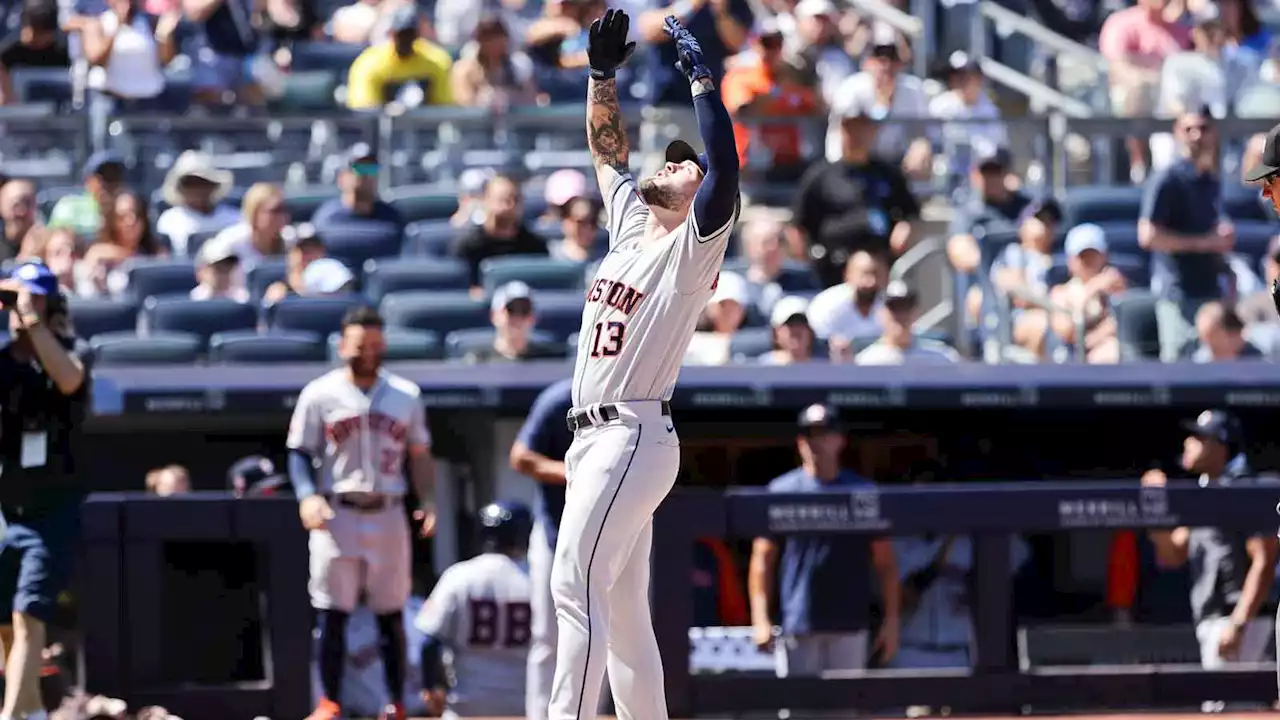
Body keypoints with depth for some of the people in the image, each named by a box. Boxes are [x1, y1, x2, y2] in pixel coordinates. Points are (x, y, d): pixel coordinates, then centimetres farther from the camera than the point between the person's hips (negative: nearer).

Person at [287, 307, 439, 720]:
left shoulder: (406, 396, 8)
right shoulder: (320, 395, 1)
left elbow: (419, 456, 13)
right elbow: (300, 452, 2)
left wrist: (427, 501, -2)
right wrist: (307, 495, -15)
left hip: (388, 515, 2)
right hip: (337, 514, -2)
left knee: (391, 615, 5)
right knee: (332, 614, -3)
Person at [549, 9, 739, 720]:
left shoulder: (694, 247, -6)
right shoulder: (630, 222, 17)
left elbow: (727, 167, -21)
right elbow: (606, 147, 26)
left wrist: (700, 76, -20)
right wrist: (602, 71, 13)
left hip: (632, 438, -9)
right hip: (596, 439, 9)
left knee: (576, 587, -18)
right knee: (623, 608, 9)